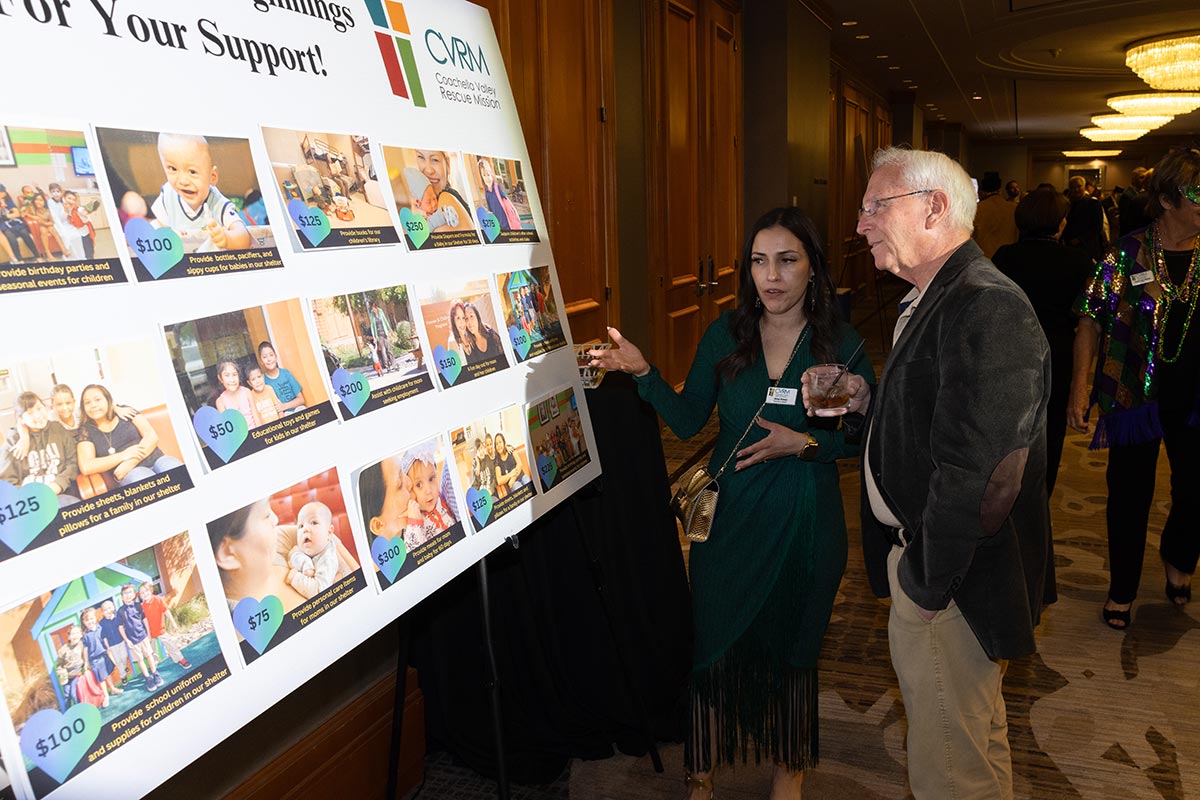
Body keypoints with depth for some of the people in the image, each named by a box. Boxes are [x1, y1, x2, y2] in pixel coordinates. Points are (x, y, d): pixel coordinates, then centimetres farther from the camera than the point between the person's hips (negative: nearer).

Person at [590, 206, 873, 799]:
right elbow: (688, 420, -3)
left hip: (804, 521, -1)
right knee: (714, 637, 8)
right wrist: (643, 372, -16)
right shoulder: (725, 336, -3)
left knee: (790, 642, 15)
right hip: (729, 516, 1)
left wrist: (806, 442, -18)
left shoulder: (841, 344, -6)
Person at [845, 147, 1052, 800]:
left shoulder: (987, 308, -25)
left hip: (954, 581, -10)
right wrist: (866, 401, 3)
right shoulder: (931, 299, 9)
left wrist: (925, 582, -20)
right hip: (920, 552, 10)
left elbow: (975, 475, -30)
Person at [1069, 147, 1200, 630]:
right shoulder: (1129, 255, -9)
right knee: (1130, 495, 9)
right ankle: (1122, 589, 29)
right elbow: (1092, 320, -7)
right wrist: (1080, 387, -12)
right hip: (1136, 396, -3)